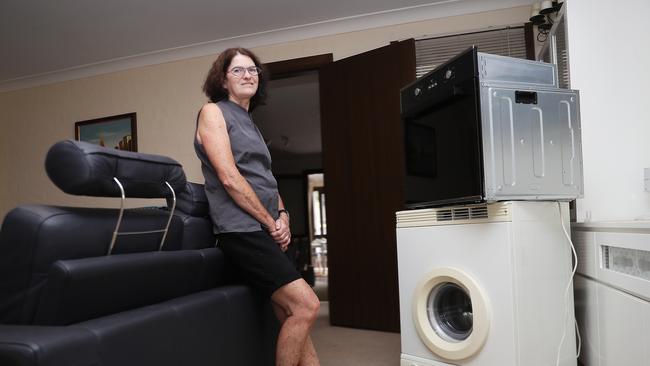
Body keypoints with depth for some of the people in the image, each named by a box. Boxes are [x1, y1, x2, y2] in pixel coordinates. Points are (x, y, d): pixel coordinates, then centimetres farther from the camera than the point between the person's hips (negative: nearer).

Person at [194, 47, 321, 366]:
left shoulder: (250, 124, 24)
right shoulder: (213, 112, -1)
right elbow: (229, 178, -13)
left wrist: (283, 216, 3)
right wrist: (270, 221, -10)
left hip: (264, 231, 8)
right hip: (242, 229, -8)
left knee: (290, 316, 7)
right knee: (306, 305, -15)